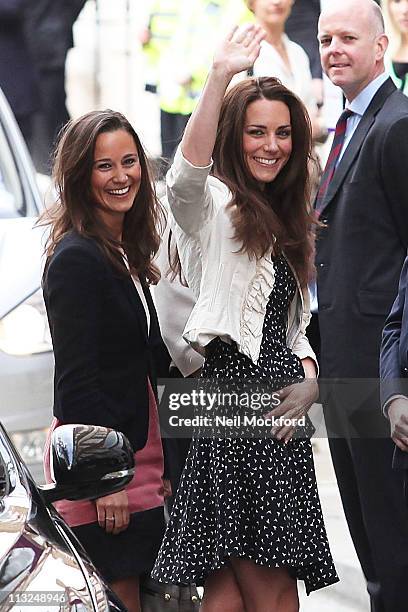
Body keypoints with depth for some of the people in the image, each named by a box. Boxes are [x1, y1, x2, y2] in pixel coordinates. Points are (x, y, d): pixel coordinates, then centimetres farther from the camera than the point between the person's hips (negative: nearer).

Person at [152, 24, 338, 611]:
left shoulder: (286, 223, 21)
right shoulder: (213, 207, -3)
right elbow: (188, 170, -28)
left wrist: (308, 377, 5)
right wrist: (220, 78, -36)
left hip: (282, 412, 8)